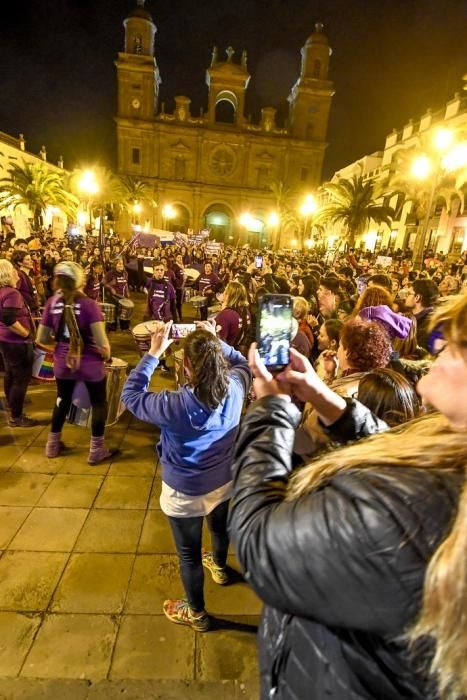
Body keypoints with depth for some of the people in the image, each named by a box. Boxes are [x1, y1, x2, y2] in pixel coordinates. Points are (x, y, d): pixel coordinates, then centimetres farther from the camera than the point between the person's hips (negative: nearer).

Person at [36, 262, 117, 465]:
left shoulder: (52, 303, -4)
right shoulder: (88, 304, -17)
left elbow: (42, 339, 1)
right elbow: (101, 342, -21)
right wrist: (106, 355, -2)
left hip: (62, 363, 5)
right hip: (90, 364, -4)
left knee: (62, 400, 26)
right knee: (99, 402, 14)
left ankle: (53, 444, 42)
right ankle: (96, 450, 25)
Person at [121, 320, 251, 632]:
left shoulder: (174, 405, -35)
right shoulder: (235, 388, -24)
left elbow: (130, 394, -17)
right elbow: (242, 363, 1)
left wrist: (154, 354, -16)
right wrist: (217, 342, -4)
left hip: (186, 493, -5)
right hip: (224, 482, 6)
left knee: (189, 554, 22)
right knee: (220, 526, 36)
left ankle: (196, 613, 48)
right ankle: (219, 567, 68)